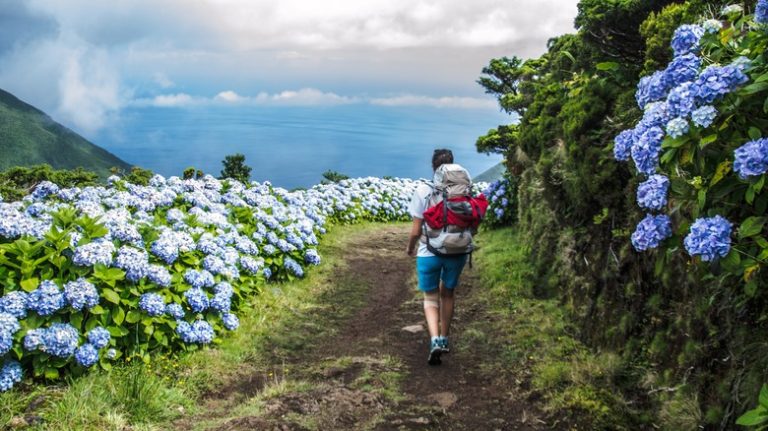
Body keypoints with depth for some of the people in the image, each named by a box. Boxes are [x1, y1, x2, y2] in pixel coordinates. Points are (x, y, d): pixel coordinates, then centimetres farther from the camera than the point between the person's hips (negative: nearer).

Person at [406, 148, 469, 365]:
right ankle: (444, 340, 33)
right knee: (447, 293, 23)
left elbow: (416, 230, -9)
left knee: (431, 298, 13)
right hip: (457, 252, 2)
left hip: (429, 253, -2)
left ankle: (435, 340, -8)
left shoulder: (423, 190, -12)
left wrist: (410, 248, 10)